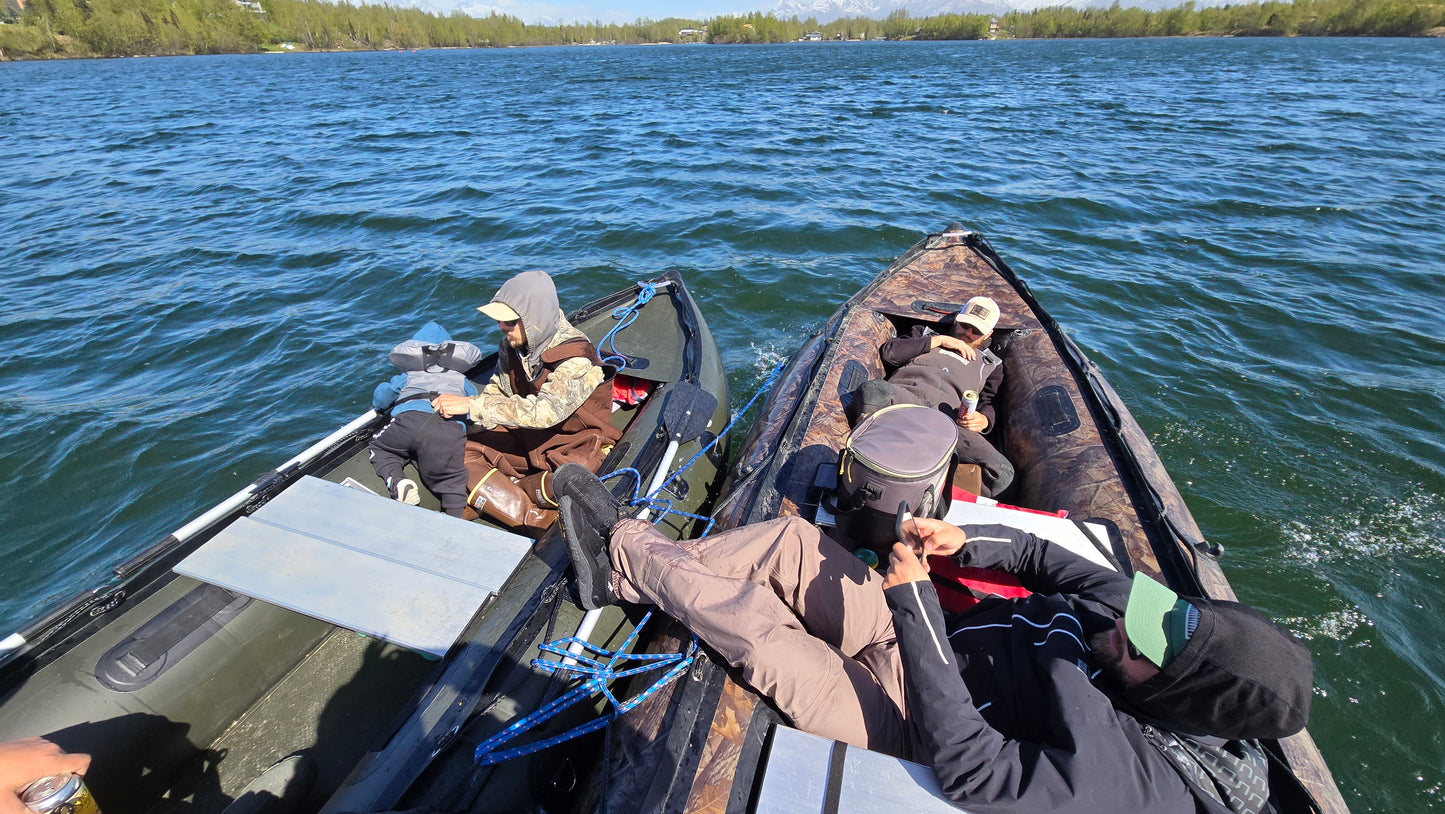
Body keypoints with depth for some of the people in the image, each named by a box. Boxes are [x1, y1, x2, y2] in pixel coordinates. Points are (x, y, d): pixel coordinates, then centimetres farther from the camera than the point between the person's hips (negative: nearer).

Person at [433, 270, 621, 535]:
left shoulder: (577, 358, -27)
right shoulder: (512, 343, -4)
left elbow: (544, 412, -37)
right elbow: (498, 389, 9)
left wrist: (472, 406, -33)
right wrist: (458, 408, -11)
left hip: (574, 446, -6)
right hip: (525, 437, 7)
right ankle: (536, 522, -23)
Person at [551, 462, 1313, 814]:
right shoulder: (1144, 614, -4)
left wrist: (913, 598, -34)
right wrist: (963, 540, -16)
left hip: (905, 712, -7)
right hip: (923, 641, 7)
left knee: (756, 623, -24)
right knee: (790, 539, -9)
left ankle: (623, 546, 3)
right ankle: (620, 576, 5)